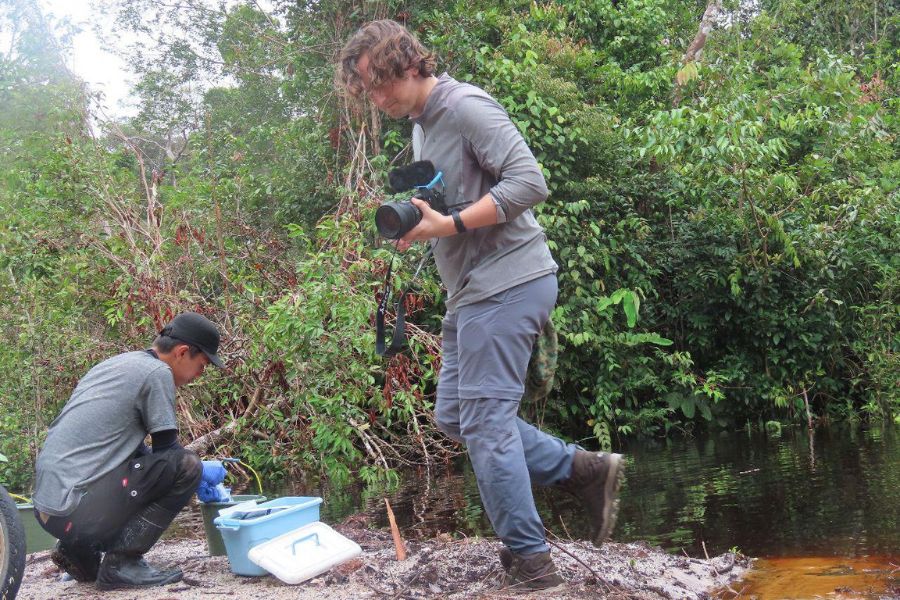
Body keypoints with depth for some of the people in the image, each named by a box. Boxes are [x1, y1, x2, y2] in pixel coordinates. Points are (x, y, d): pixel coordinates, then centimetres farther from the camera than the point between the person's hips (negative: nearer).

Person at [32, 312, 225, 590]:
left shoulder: (117, 363, 19)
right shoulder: (157, 373, -7)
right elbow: (167, 448, -3)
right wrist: (203, 473, 15)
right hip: (76, 512, -9)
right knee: (187, 466, -10)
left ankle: (80, 551, 15)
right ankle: (122, 563, -9)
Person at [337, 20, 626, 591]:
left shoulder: (467, 106, -13)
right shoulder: (421, 126, 18)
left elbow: (530, 181, -21)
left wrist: (449, 225, -23)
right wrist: (413, 219, 3)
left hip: (506, 282, -10)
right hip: (472, 291, 10)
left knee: (484, 421, -7)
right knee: (453, 415, 13)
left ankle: (529, 560, 5)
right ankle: (584, 468, 16)